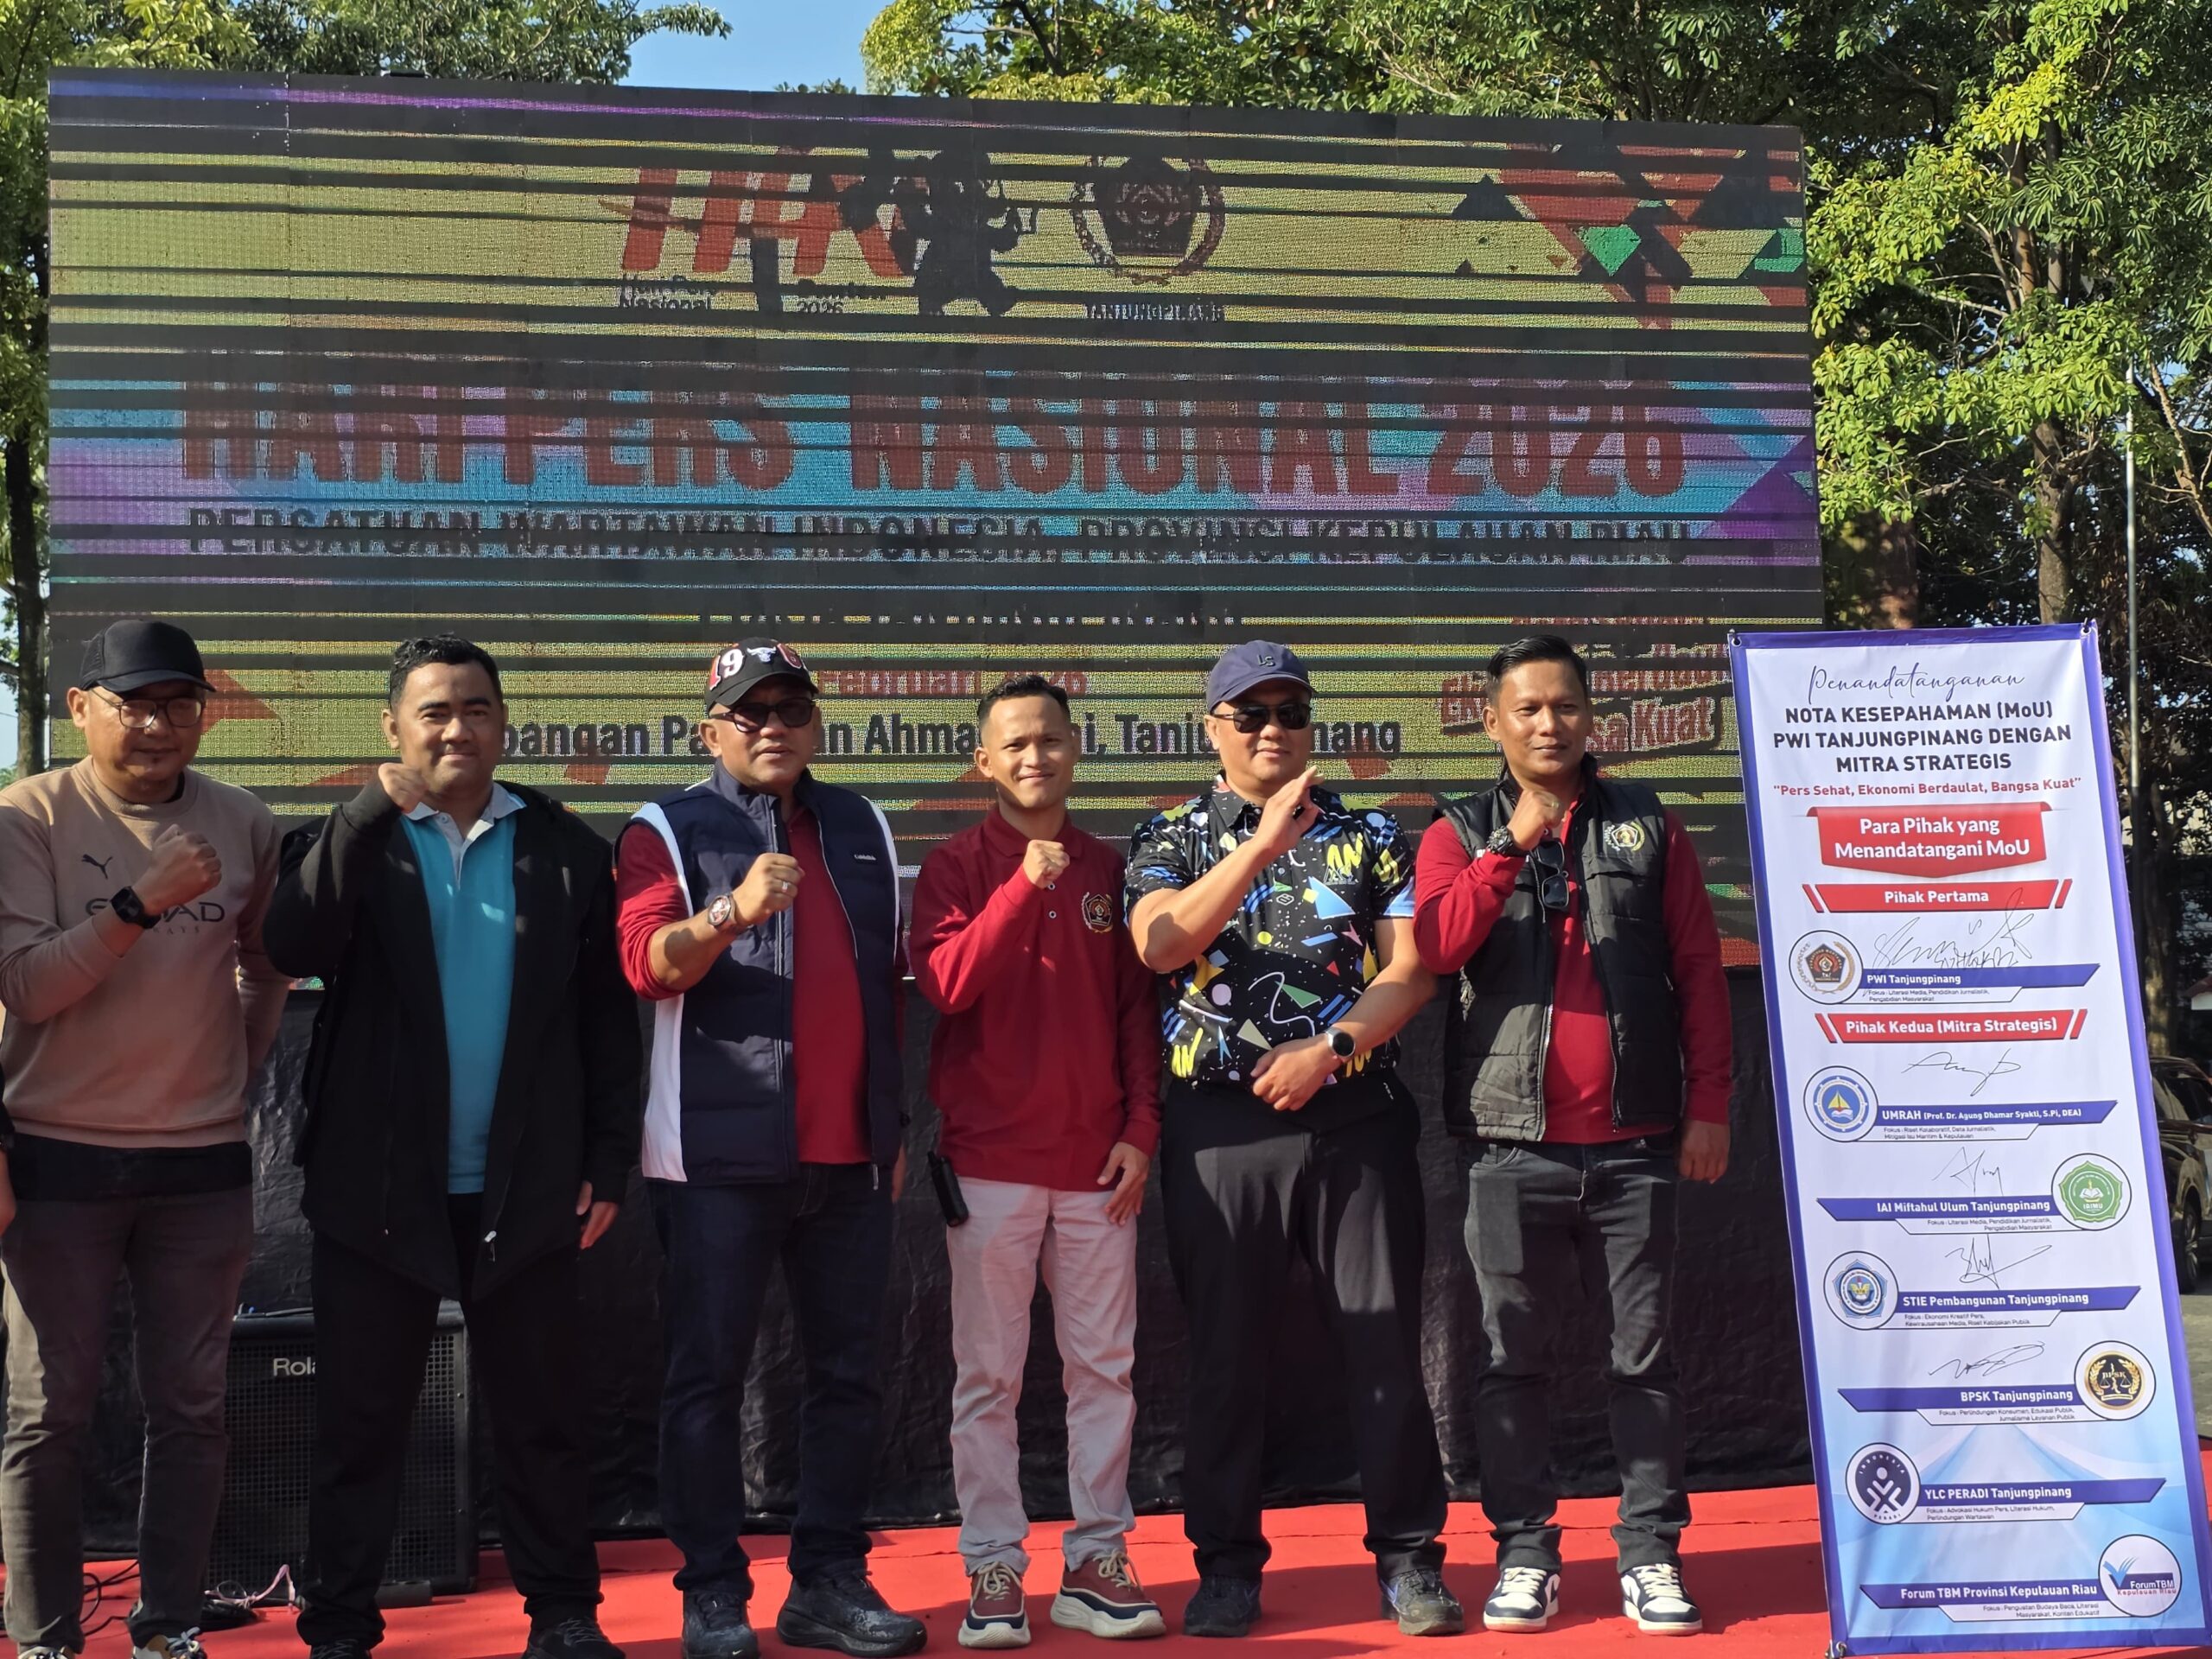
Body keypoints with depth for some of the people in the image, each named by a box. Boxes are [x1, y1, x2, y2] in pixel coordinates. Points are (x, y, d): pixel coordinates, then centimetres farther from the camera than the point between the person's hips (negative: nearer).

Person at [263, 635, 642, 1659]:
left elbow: (606, 1016, 5)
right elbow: (295, 950, -18)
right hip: (380, 1185, 0)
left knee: (543, 1419, 9)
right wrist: (377, 803, -21)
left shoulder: (567, 847, 5)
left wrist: (609, 1158, -1)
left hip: (528, 1186, 1)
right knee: (359, 1422, 7)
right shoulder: (346, 842, 3)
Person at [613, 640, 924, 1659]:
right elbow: (648, 960, -16)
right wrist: (733, 912, -35)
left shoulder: (862, 829, 15)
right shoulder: (668, 830, 0)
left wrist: (895, 1125, 15)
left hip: (850, 1154, 5)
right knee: (710, 1375, 0)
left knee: (848, 1373, 8)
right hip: (722, 1153, -5)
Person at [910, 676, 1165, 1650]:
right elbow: (944, 985, -13)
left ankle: (1096, 1564, 14)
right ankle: (993, 1572, 9)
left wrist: (1141, 1129, 2)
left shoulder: (1108, 871, 11)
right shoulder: (957, 867, 2)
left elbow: (1138, 1009, 11)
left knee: (1104, 1368, 5)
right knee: (988, 1376, 2)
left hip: (1098, 1164, 3)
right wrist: (1024, 886, -20)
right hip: (992, 1160, -3)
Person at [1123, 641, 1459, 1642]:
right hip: (1220, 1124, 0)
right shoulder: (1171, 840, 7)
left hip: (1355, 1116, 0)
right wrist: (1261, 845, -20)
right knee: (1226, 1351, 6)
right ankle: (1227, 1565, 17)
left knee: (1388, 1344, 2)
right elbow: (1161, 945, -13)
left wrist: (1331, 1047, -14)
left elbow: (1411, 968, 0)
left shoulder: (1368, 836, 9)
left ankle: (1407, 1556, 14)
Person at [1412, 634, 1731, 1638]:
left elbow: (1699, 968, 6)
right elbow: (1436, 946, -11)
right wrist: (1514, 842, -17)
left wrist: (1708, 1104, 0)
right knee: (1513, 1357, 4)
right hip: (1513, 1142, 0)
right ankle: (1523, 1553, 14)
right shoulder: (1462, 836, 8)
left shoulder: (1646, 827, 9)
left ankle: (1651, 1555, 13)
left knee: (1644, 1354, 5)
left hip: (1635, 1142, 1)